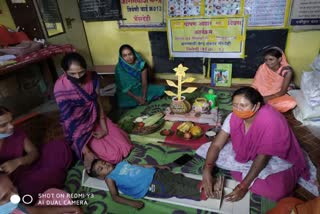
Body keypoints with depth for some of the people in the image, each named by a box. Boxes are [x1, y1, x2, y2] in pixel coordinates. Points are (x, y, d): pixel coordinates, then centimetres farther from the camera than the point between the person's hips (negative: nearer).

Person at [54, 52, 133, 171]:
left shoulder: (92, 77, -12)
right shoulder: (61, 88, -27)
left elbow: (98, 102, -3)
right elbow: (69, 121, -26)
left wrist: (104, 128, -11)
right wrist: (86, 152, -28)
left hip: (96, 119, 5)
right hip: (79, 127, -4)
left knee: (124, 146, -4)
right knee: (113, 155, -11)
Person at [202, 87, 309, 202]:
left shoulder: (270, 122, -34)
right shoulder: (234, 116, -19)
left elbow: (263, 157, -28)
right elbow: (216, 145, -18)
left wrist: (244, 186, -28)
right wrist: (207, 171, -32)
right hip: (248, 153, 5)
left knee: (277, 191, -29)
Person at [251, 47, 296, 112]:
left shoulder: (287, 71, -17)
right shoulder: (262, 68, -12)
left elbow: (282, 92, -16)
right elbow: (255, 85, -9)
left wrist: (267, 98, -28)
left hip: (277, 95, 0)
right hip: (262, 95, 1)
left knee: (291, 103, -31)